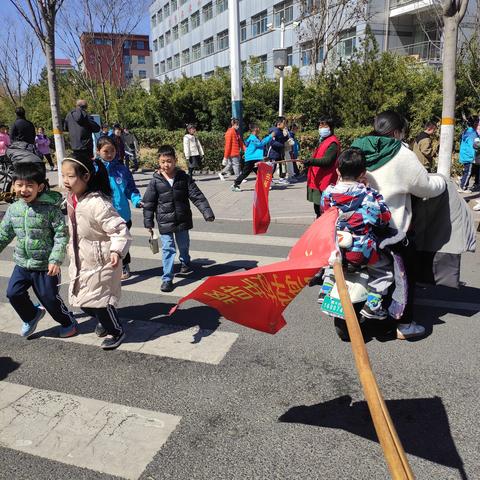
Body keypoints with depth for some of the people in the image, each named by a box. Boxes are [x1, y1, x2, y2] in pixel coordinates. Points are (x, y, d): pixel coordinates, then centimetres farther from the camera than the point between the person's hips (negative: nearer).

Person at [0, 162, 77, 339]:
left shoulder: (50, 208, -17)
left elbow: (61, 235, -16)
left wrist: (55, 260, -22)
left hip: (46, 265, -5)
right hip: (22, 263, 5)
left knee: (49, 297, 5)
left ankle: (68, 322, 31)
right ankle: (31, 315, 35)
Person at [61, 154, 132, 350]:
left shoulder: (97, 203, -27)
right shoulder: (71, 198, 0)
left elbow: (120, 229, -29)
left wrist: (117, 251, -41)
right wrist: (71, 245, 26)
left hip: (100, 261, -8)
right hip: (81, 260, 9)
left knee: (100, 299, 3)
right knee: (82, 299, 18)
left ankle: (116, 331, 27)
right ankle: (103, 320, 44)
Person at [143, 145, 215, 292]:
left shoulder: (183, 177, -5)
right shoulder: (155, 181, -8)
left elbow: (197, 196, -5)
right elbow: (148, 203, -2)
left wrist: (207, 212, -12)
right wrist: (148, 223, -1)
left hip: (182, 220, 2)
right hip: (165, 222, -2)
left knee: (184, 245, 20)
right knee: (168, 249, -3)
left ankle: (185, 262, 50)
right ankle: (167, 279, 5)